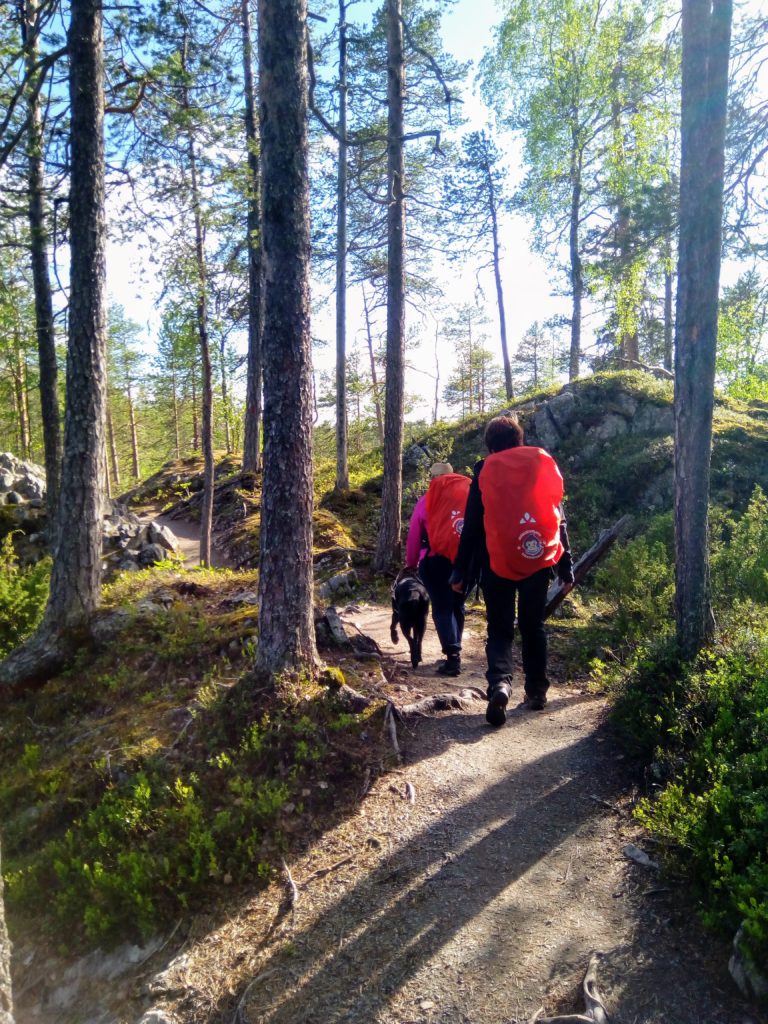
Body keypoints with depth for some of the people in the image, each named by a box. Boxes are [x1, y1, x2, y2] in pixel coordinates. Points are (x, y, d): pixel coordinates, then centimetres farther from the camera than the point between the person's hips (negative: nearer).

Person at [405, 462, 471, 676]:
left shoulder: (428, 499, 5)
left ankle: (453, 656, -10)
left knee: (442, 609, 2)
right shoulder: (470, 492, 9)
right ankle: (454, 653, 23)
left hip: (436, 559, -3)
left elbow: (414, 535, 6)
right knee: (457, 607, 17)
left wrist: (411, 563, 16)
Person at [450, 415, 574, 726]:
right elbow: (559, 517, 7)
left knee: (499, 630, 5)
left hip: (498, 564, -2)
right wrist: (566, 565, 11)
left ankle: (499, 682, -17)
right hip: (538, 561, 2)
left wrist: (459, 571, 5)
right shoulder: (543, 464, 6)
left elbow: (472, 525, 0)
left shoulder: (485, 472, 0)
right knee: (533, 627, 17)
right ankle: (536, 691, 21)